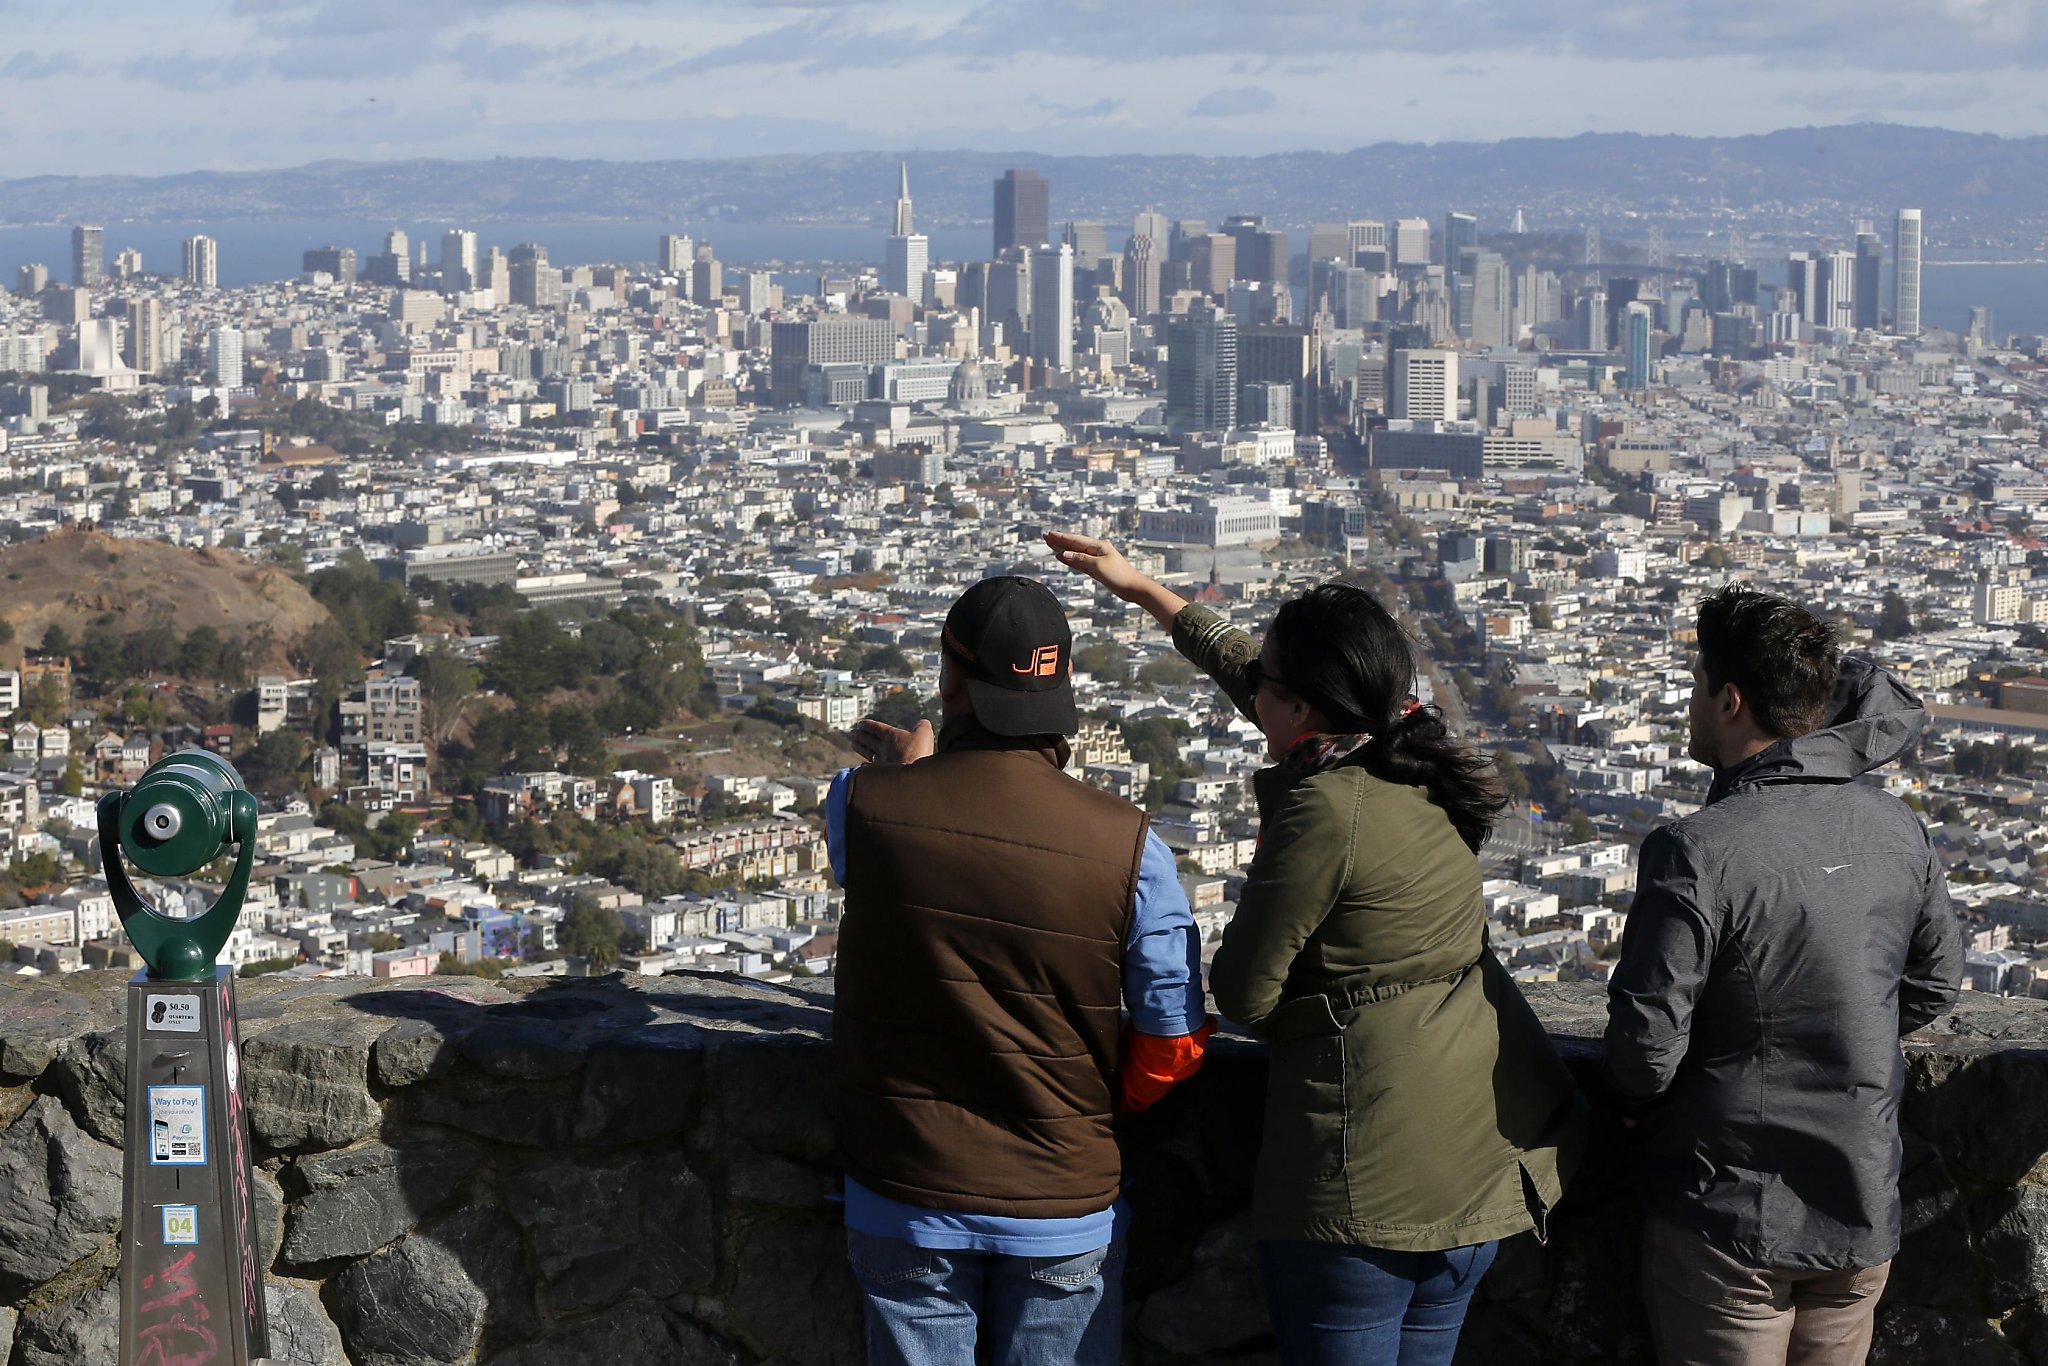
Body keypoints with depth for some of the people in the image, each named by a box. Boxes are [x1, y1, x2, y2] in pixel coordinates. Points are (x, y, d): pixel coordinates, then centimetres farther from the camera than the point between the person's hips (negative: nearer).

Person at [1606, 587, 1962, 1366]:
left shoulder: (1698, 852, -23)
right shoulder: (1896, 829, -1)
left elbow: (1648, 1036, -19)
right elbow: (1935, 983, 11)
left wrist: (1634, 1099, 2)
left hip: (1729, 1217, -6)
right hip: (1863, 1214, 6)